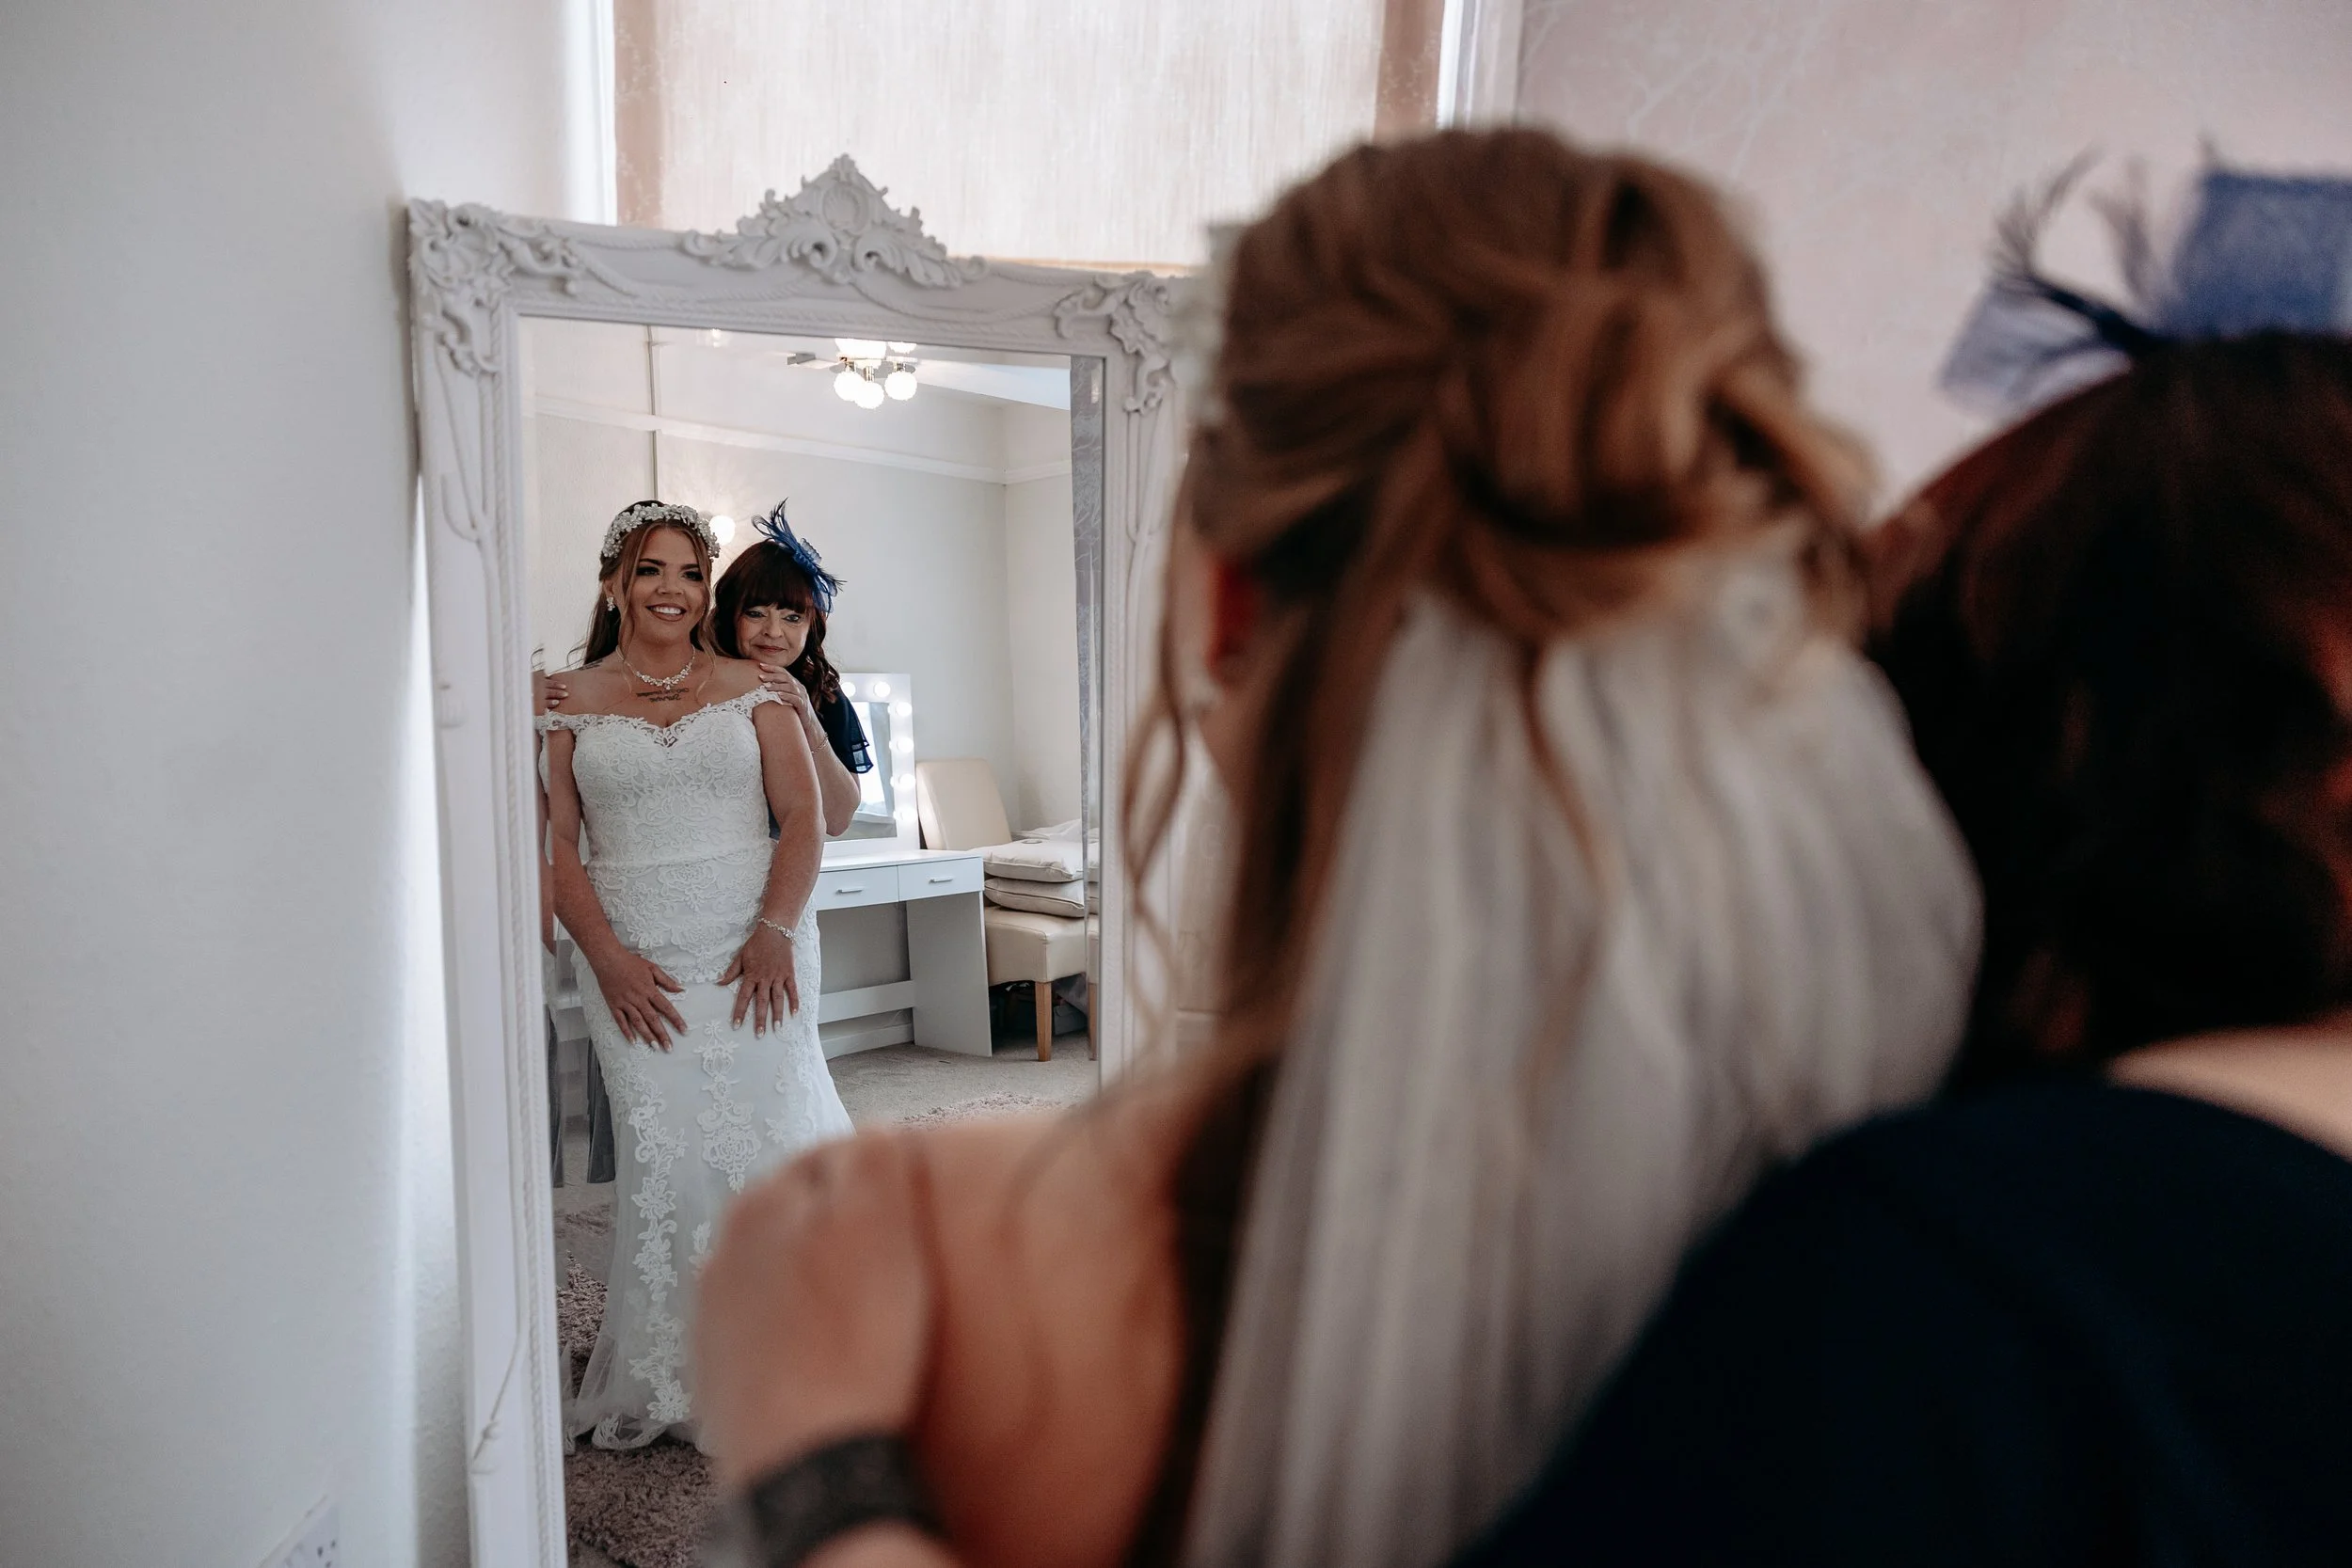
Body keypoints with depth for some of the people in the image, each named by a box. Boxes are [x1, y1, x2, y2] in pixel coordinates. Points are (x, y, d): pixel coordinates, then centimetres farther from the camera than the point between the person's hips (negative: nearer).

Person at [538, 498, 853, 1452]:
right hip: (636, 960, 0)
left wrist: (776, 930, -11)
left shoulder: (749, 691, 8)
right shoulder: (574, 704, 9)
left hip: (754, 949, 0)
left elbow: (804, 819, 2)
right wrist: (607, 958, -7)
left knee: (763, 1137, -2)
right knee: (666, 1155, -4)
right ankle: (671, 1378, 14)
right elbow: (556, 846, 5)